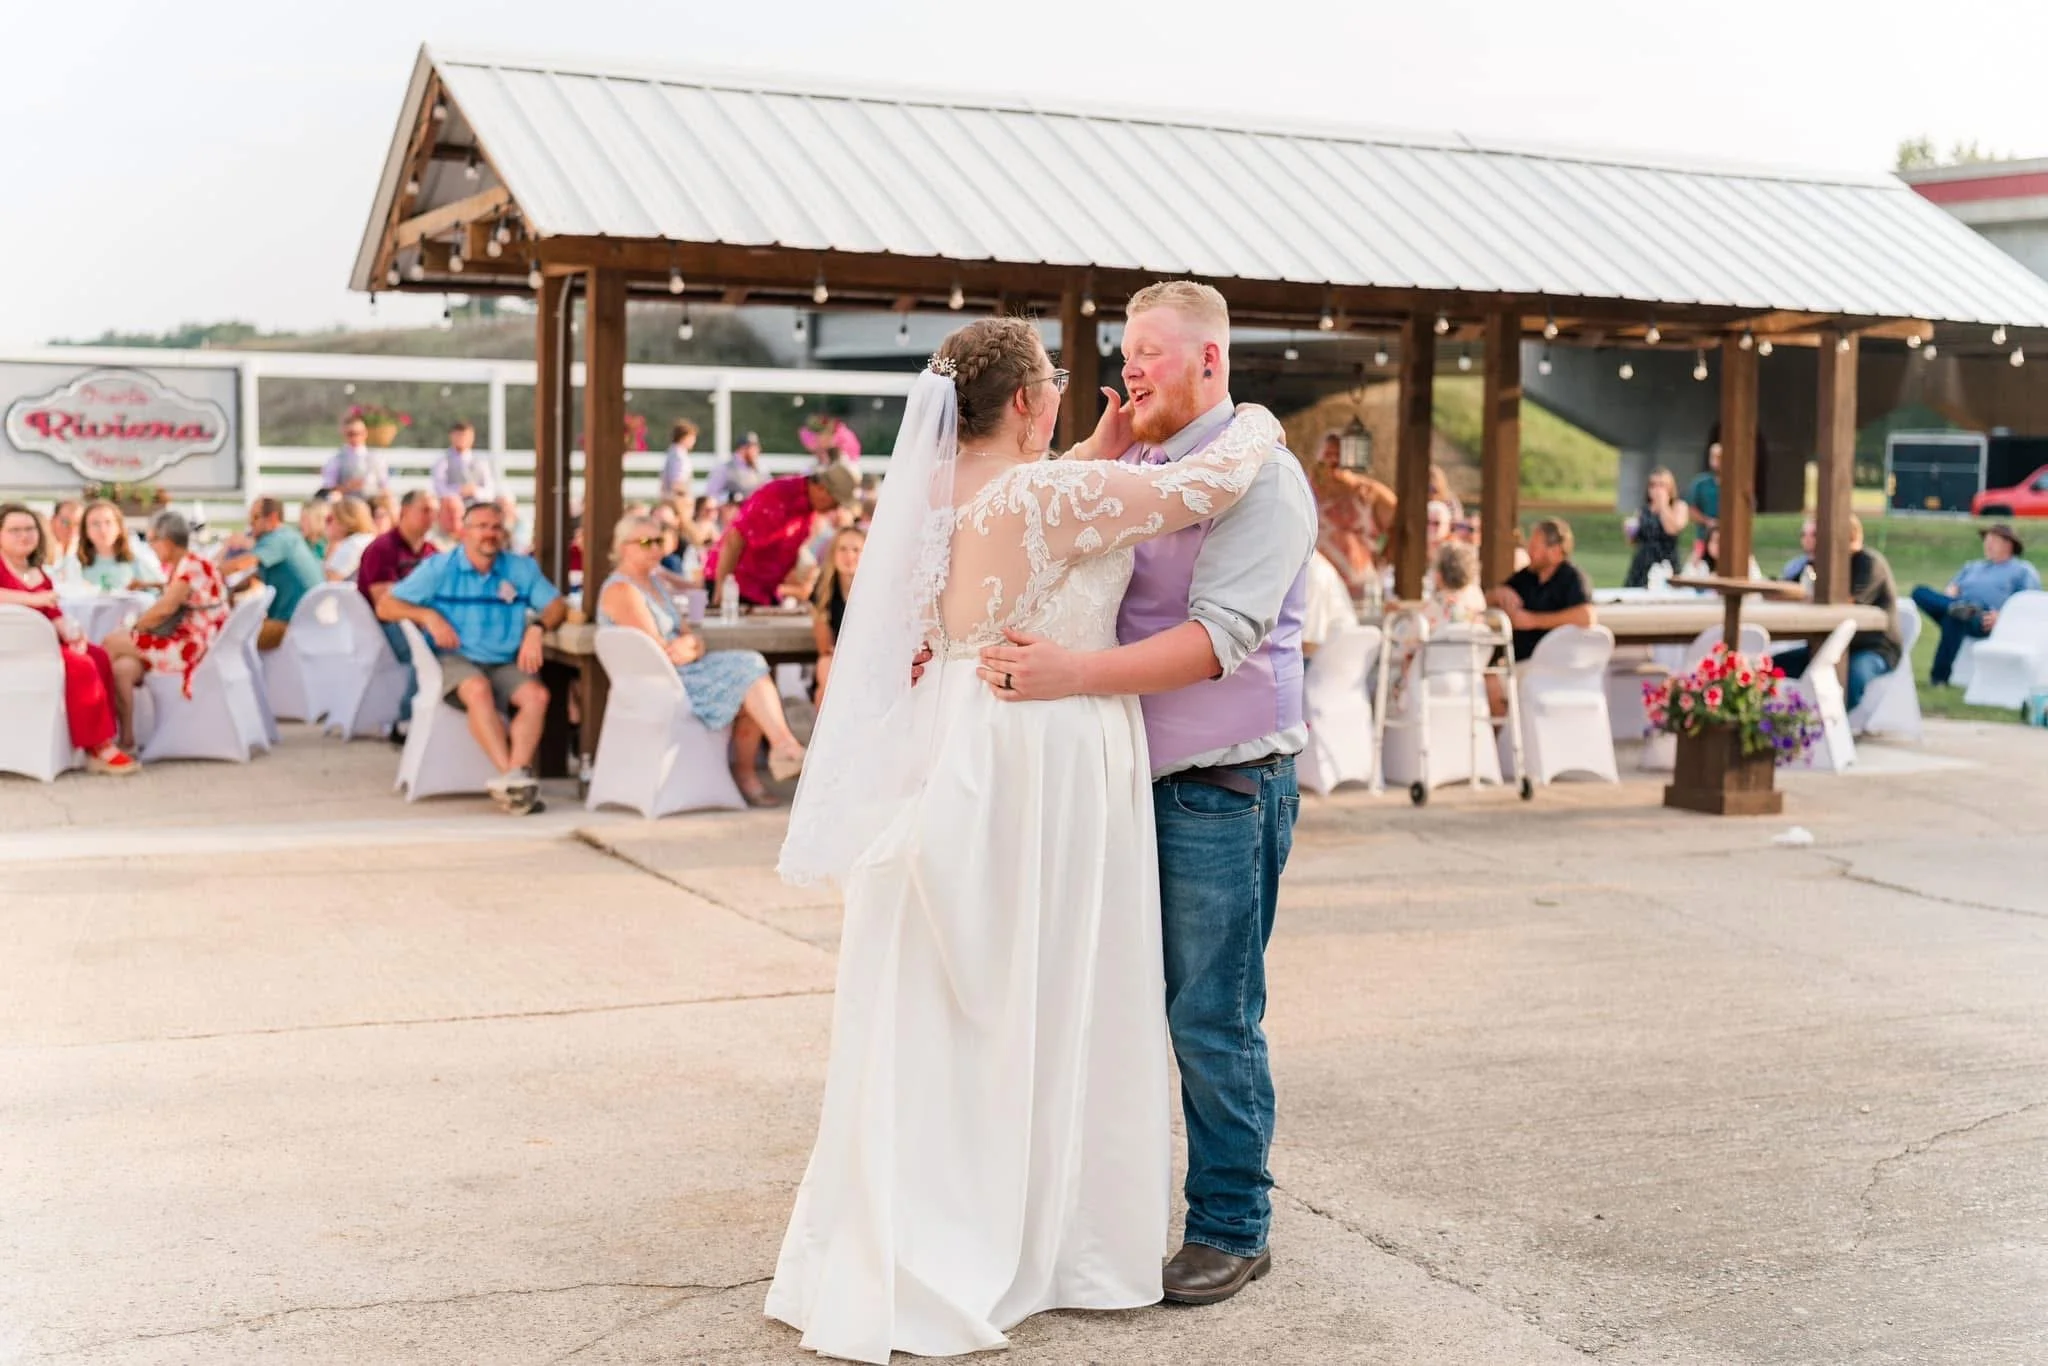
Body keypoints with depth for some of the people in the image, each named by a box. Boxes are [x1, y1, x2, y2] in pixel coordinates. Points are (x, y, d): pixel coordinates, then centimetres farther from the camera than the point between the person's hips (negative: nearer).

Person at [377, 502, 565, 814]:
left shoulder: (521, 568, 14)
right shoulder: (438, 568, 8)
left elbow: (557, 606, 11)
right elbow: (385, 607, 7)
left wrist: (537, 627, -10)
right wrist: (428, 615, -10)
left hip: (506, 664, 3)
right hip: (454, 660, -3)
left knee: (537, 694, -30)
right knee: (478, 688, -38)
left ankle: (515, 778, -40)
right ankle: (511, 775, -42)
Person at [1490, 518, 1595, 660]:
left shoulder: (1572, 577, -5)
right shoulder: (1524, 576, 14)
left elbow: (1586, 617, -22)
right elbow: (1486, 601, 25)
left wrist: (1533, 620, -15)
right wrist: (1499, 594, -1)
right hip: (1518, 661, 6)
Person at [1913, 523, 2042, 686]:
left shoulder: (2023, 571, 19)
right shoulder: (1972, 567, 36)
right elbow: (1952, 589, 23)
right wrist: (1951, 602, -2)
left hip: (1983, 623, -5)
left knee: (1955, 617, -40)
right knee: (1920, 592, -22)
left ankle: (1940, 676, -38)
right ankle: (1955, 608, -49)